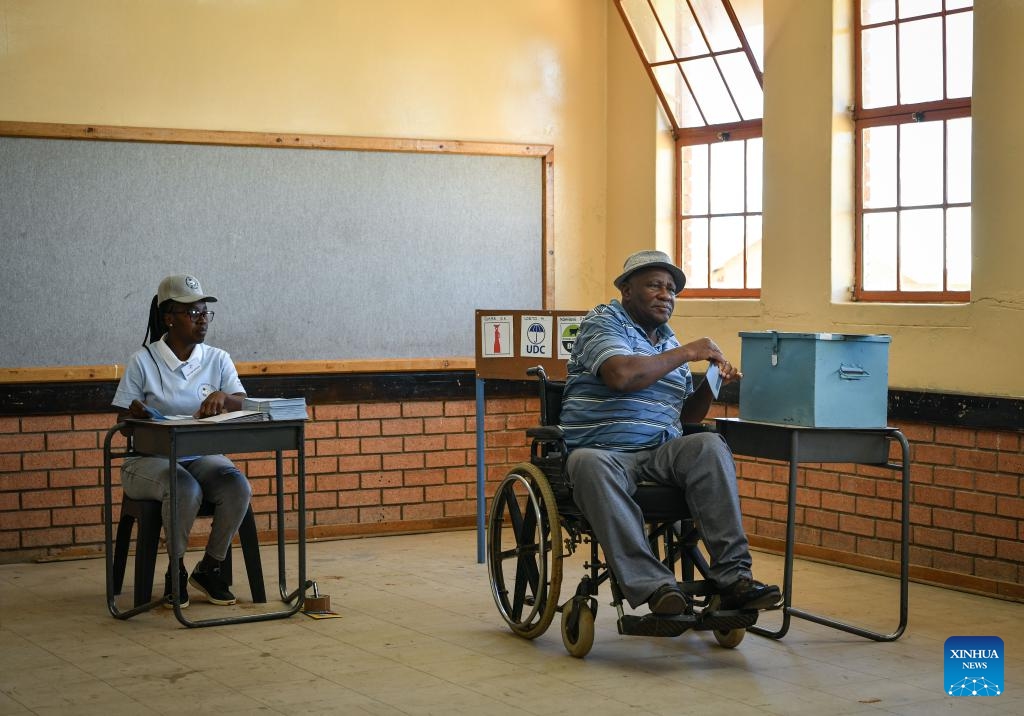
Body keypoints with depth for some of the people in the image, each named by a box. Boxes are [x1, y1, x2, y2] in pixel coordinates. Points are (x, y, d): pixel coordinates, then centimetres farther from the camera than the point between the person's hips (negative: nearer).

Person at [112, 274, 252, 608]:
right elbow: (122, 421, 0)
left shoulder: (218, 360, 6)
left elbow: (245, 406, -4)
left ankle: (209, 567, -6)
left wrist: (223, 397, -26)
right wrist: (136, 415, -24)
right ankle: (176, 570, -11)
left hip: (203, 456, 4)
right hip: (150, 458, -3)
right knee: (186, 490, -36)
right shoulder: (143, 361, -4)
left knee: (238, 487, -29)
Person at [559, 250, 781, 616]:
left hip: (659, 454, 5)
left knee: (709, 445, -26)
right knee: (591, 464, -40)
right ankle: (653, 586, -44)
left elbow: (686, 415, 24)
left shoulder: (668, 341, 24)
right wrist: (687, 353, -9)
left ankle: (732, 576, -31)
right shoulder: (603, 322, 3)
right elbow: (620, 375, -19)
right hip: (603, 451, -5)